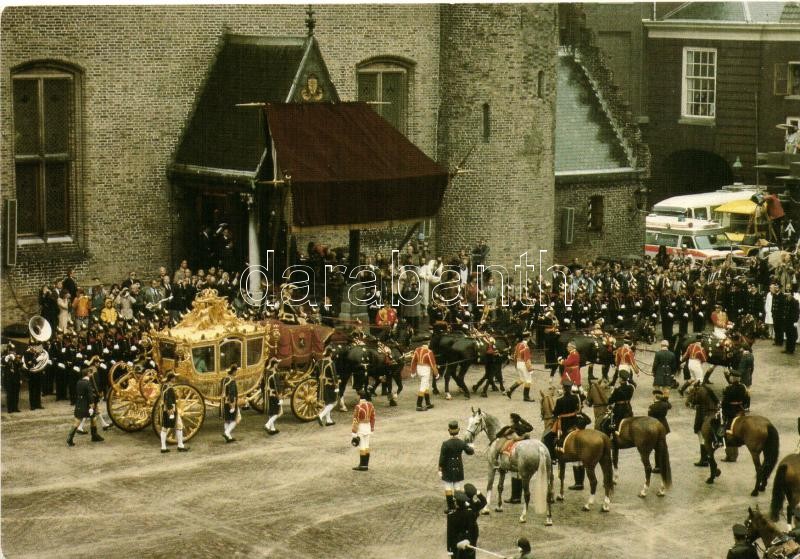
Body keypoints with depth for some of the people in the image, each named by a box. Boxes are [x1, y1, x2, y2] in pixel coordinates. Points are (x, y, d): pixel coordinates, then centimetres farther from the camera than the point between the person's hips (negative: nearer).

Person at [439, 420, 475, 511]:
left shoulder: (445, 444, -19)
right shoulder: (462, 443, -9)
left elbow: (442, 458, -14)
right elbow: (470, 452, 6)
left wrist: (440, 470, -5)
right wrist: (471, 447, 29)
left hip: (448, 469, -3)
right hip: (458, 469, 3)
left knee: (448, 488, 7)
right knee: (458, 487, 14)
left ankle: (451, 507, 8)